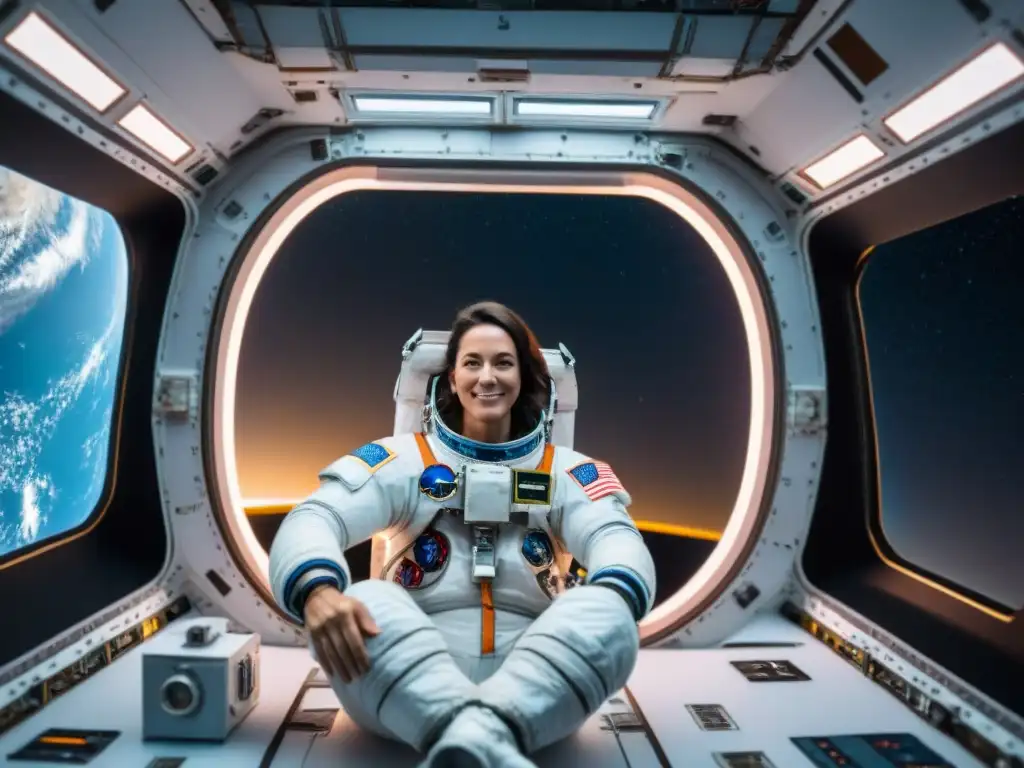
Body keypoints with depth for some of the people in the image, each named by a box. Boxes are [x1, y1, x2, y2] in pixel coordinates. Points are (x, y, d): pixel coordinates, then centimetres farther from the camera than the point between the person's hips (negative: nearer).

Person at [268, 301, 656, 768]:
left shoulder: (566, 471, 13)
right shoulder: (402, 459, 9)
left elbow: (616, 538, -4)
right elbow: (313, 519, -3)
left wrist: (611, 600, -30)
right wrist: (317, 591, -28)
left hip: (531, 682, 1)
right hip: (412, 687, 0)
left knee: (609, 618, -27)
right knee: (367, 604, -29)